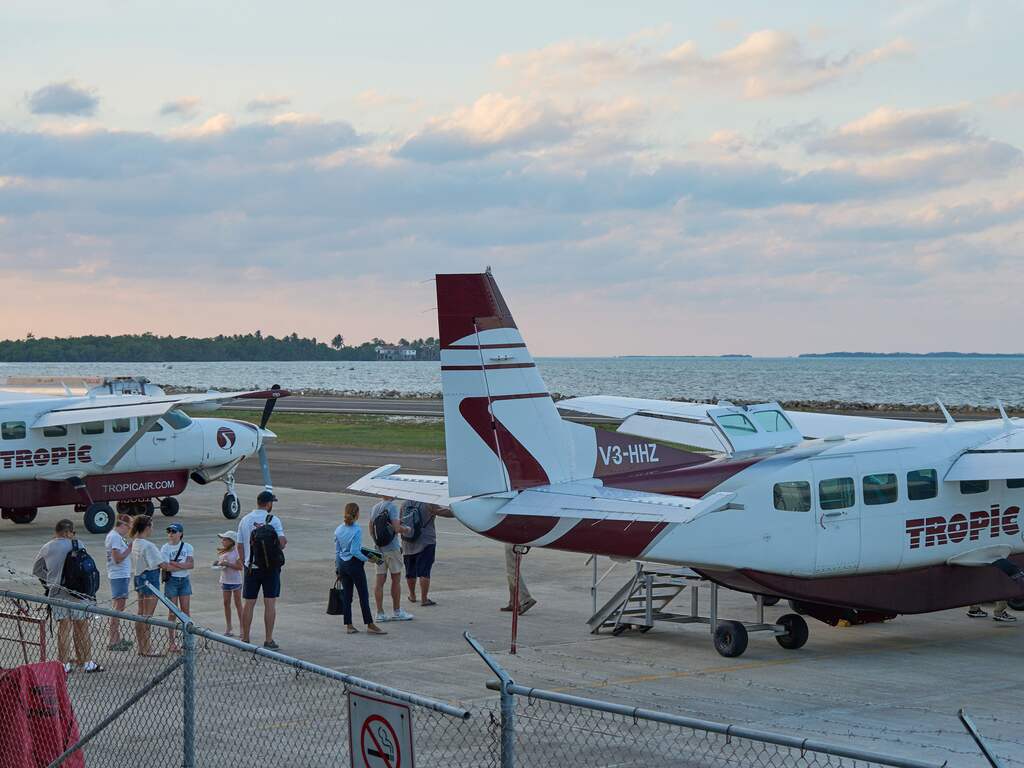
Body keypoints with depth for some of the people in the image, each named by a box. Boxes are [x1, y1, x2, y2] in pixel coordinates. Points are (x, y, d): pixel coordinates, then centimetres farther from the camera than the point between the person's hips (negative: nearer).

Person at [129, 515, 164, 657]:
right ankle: (146, 648, 1)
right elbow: (160, 564, -18)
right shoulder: (148, 545, -20)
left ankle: (140, 646, 21)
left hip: (139, 577, 9)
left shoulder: (135, 543, 8)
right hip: (150, 579, -9)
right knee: (147, 615, -3)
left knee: (140, 614, 14)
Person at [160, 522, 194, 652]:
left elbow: (191, 564, -8)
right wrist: (183, 566, -11)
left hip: (184, 580, 2)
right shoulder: (165, 548, -4)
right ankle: (171, 640, 5)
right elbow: (165, 566, -15)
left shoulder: (187, 547, 3)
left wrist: (174, 563, -16)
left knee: (185, 611, 2)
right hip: (171, 580, -2)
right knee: (173, 612, -1)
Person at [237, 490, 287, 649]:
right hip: (270, 565, -3)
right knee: (270, 603, 1)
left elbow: (239, 545, 9)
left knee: (248, 603, 8)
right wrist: (277, 549, 3)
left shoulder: (245, 520, 4)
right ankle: (268, 640, 1)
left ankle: (245, 639, 11)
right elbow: (282, 541, -17)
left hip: (251, 566, 3)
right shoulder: (273, 520, -9)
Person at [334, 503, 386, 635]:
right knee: (363, 595, 0)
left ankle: (348, 625, 11)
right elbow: (354, 551, -21)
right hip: (354, 564, -7)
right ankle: (370, 625, 1)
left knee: (346, 595, 9)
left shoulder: (338, 530, 5)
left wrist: (337, 568, 17)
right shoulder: (356, 530, -16)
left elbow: (337, 551, 10)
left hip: (342, 564, 7)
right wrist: (366, 558, -10)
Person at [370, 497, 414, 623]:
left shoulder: (375, 507, 10)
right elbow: (396, 528, -20)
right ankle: (397, 612, 12)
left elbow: (371, 528, 15)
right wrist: (405, 529, -1)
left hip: (379, 548, 6)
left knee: (380, 581, 6)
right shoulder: (392, 506, -13)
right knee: (396, 579, 5)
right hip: (392, 548, -6)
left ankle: (380, 613, 6)